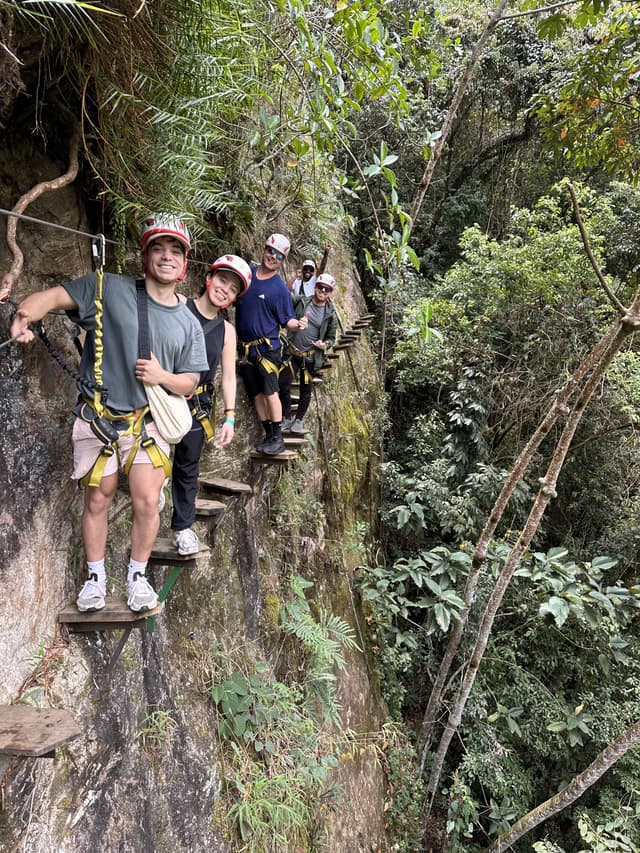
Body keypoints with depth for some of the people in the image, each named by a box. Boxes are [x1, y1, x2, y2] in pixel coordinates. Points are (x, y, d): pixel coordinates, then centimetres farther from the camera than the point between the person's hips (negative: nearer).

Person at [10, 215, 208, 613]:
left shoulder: (189, 323, 5)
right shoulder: (108, 288, -4)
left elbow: (189, 383, 8)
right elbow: (55, 296, -14)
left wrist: (162, 376, -14)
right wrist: (25, 314, -36)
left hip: (149, 423, 2)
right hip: (99, 420, -1)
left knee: (147, 503, -2)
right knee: (98, 501, 9)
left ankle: (138, 575, 23)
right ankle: (96, 576, 30)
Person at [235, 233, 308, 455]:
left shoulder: (280, 288, -5)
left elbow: (287, 320, -4)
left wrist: (298, 323, -25)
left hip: (267, 347, -5)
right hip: (245, 347, 5)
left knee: (270, 392, -10)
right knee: (256, 394, 8)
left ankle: (277, 437, -4)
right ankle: (268, 434, 17)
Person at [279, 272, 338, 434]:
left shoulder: (331, 314, -1)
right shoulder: (300, 301, -2)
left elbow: (332, 338, 6)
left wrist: (325, 344, -15)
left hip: (311, 356, 0)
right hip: (292, 352, 0)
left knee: (306, 390, 9)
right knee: (283, 385, -4)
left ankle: (298, 420, 27)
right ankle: (287, 419, 14)